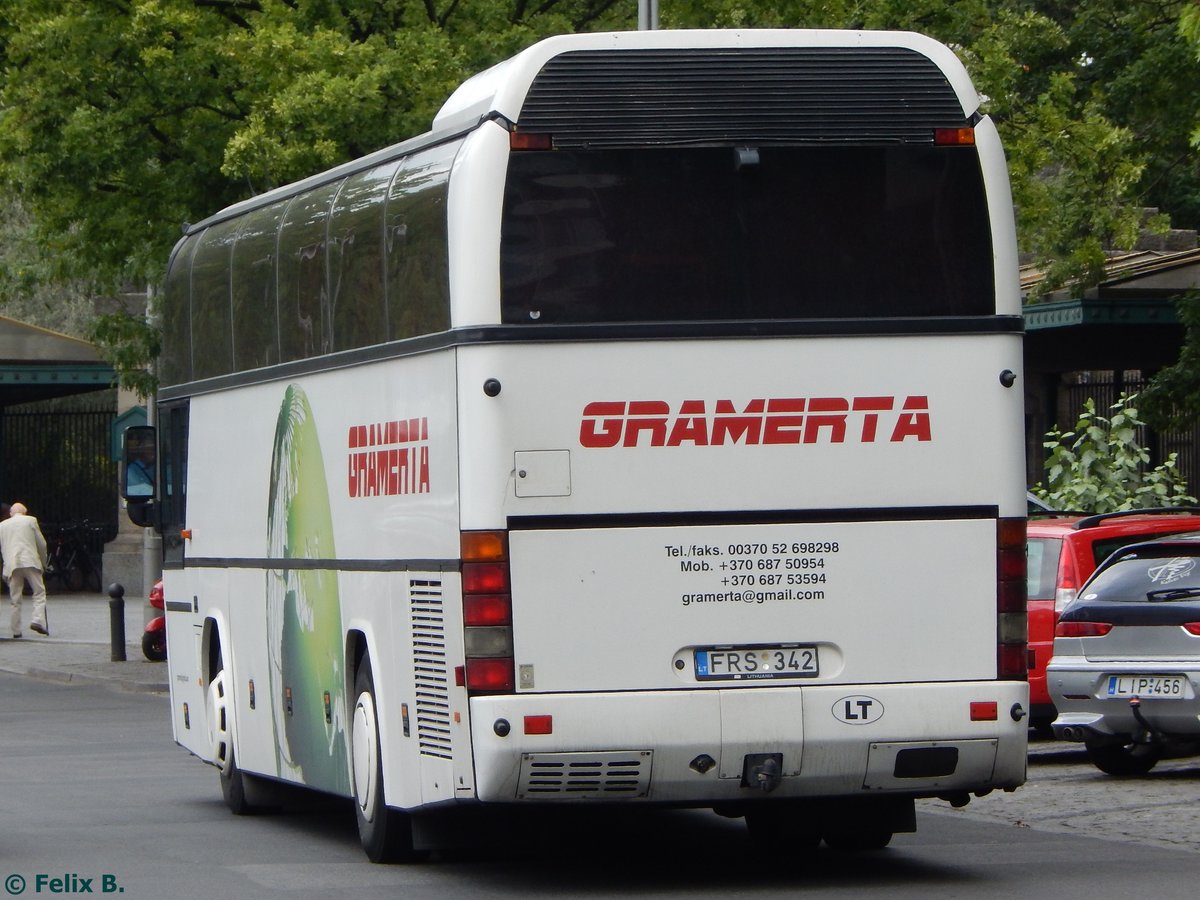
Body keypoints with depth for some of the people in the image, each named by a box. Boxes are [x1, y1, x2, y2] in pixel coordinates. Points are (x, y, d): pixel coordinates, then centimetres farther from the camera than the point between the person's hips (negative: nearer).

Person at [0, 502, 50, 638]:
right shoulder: (30, 521, 10)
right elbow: (41, 544, 9)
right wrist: (43, 563, 21)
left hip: (11, 565, 2)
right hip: (30, 562, -2)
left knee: (15, 599, 6)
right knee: (39, 592, 2)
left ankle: (16, 630, 5)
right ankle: (38, 620, -18)